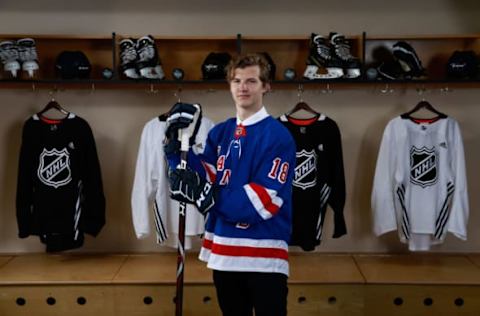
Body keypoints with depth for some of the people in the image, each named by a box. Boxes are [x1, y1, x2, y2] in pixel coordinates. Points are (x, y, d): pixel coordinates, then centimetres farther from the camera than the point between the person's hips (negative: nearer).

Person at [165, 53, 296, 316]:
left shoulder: (278, 135, -9)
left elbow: (266, 198, -17)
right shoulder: (219, 133, 10)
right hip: (223, 250, 6)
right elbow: (203, 181, 2)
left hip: (264, 254, -6)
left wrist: (211, 199, -21)